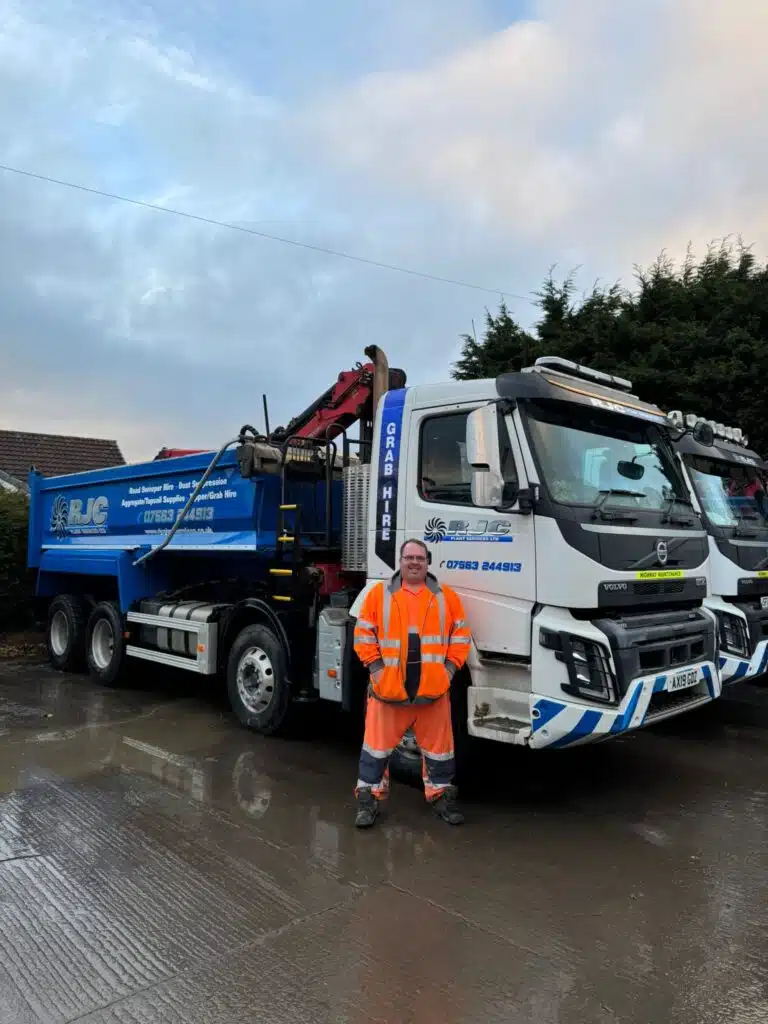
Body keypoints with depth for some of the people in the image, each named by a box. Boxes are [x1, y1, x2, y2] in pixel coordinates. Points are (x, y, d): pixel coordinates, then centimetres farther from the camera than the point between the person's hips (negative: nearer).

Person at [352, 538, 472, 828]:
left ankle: (441, 796, 27)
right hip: (388, 685, -1)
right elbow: (363, 634, 1)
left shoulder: (447, 596, 6)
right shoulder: (379, 593, 2)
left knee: (438, 745, 11)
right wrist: (376, 668, -7)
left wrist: (449, 668, -3)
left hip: (433, 687, 1)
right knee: (378, 744, 6)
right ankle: (368, 799, 18)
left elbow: (461, 636, 7)